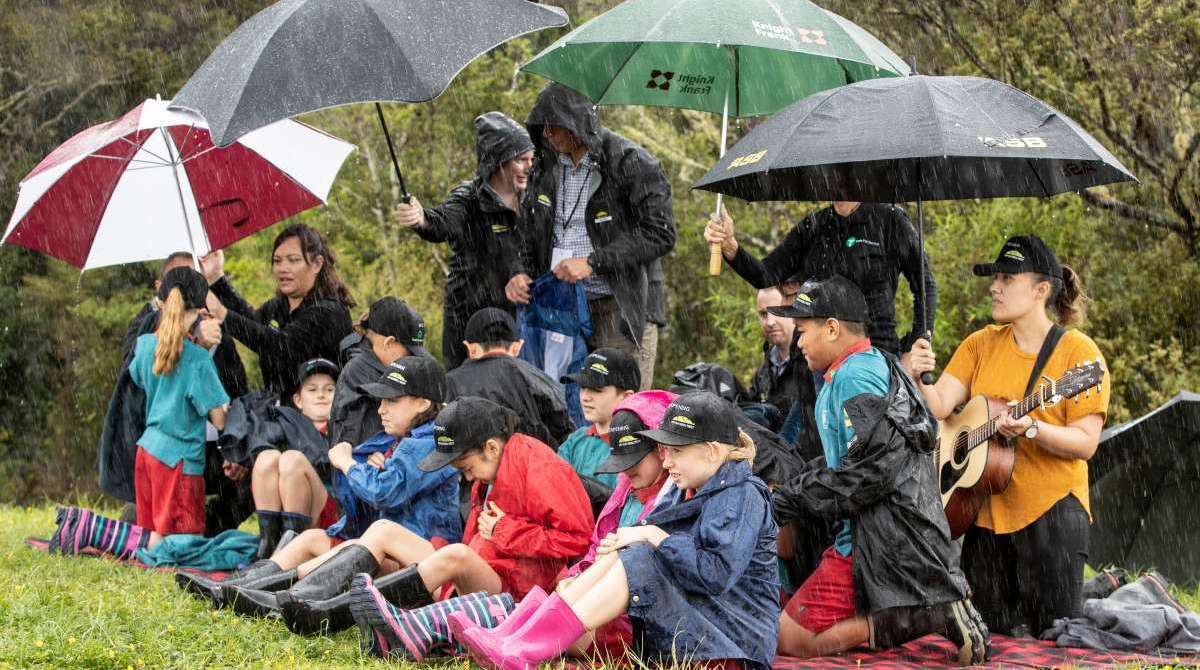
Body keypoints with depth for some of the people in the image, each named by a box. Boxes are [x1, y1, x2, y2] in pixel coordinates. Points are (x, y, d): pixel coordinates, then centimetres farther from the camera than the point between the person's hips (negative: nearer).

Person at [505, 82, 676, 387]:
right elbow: (532, 232, 23)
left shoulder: (632, 164, -9)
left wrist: (593, 262, -18)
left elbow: (661, 234, -14)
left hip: (622, 307, -5)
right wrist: (524, 273, 2)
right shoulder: (546, 165, 11)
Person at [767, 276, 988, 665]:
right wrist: (782, 497, 11)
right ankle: (940, 612, 6)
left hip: (883, 542, -11)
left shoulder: (856, 376, -15)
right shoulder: (873, 366, 18)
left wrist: (790, 502, -16)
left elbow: (874, 470, -24)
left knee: (788, 639, -9)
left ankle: (935, 616, -15)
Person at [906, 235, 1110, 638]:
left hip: (1050, 512, -5)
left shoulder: (1078, 352, -7)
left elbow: (1085, 443, -12)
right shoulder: (981, 344, 9)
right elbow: (939, 406, -1)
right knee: (994, 640, 10)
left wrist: (1031, 429, -28)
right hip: (984, 510, 5)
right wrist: (918, 380, -21)